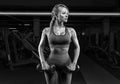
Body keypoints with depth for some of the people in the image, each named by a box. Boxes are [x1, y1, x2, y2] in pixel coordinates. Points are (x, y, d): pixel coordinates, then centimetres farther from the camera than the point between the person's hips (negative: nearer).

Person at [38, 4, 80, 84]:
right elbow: (40, 47, 8)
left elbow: (77, 47, 8)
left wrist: (74, 63, -4)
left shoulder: (71, 31, -1)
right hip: (51, 66, -1)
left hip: (66, 66, 1)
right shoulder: (46, 30, -2)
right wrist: (43, 62, -4)